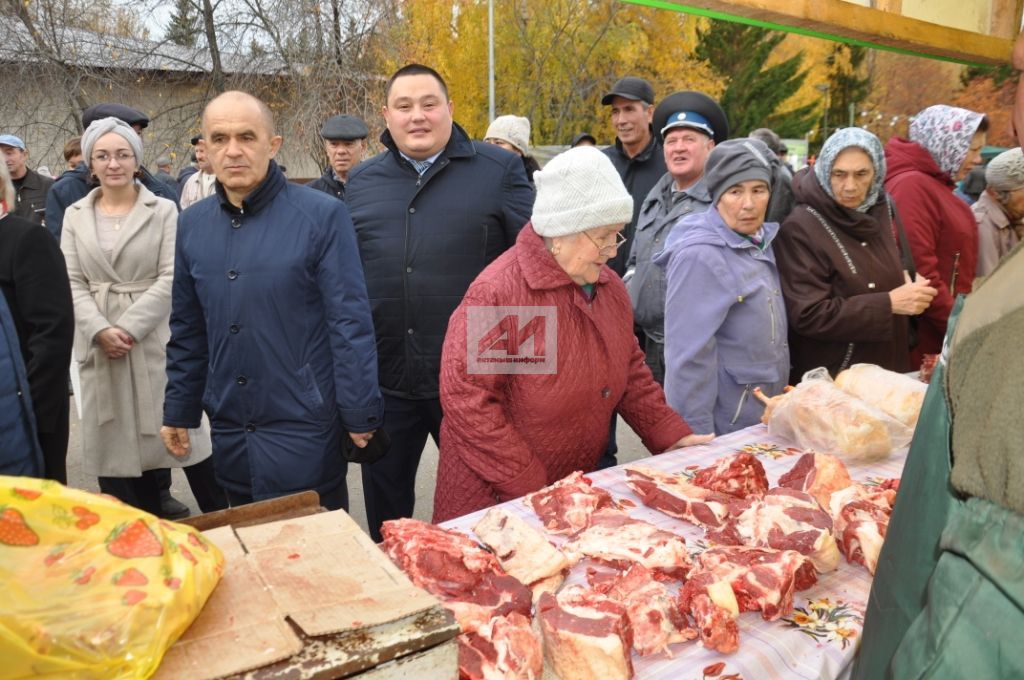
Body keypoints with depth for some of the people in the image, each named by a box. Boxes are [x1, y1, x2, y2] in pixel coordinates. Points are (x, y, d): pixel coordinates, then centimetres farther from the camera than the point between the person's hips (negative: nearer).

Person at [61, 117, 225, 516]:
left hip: (153, 338, -3)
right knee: (116, 440, 7)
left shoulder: (163, 210, -1)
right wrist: (100, 330, -12)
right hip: (99, 344, 3)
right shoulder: (75, 215, 9)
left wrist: (129, 328, -15)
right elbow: (71, 282, 4)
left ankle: (222, 519, 13)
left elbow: (171, 277, -8)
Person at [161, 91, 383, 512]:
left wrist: (361, 415, -13)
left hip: (303, 429, -5)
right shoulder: (192, 224, 6)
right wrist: (178, 411, 13)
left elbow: (350, 322, -12)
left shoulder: (322, 216, -10)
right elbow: (187, 329, 13)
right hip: (228, 433, 5)